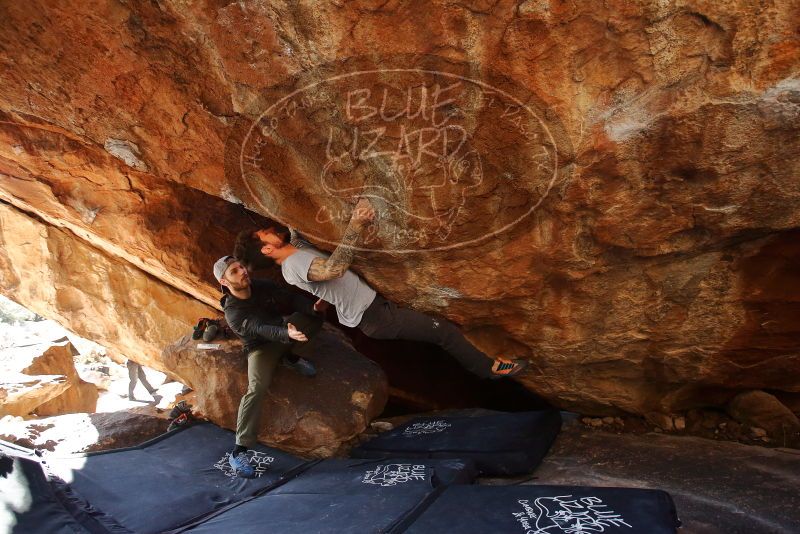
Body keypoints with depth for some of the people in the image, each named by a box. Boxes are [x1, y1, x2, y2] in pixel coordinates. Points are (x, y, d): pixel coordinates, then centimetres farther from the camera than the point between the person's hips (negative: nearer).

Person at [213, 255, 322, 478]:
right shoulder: (233, 313, -24)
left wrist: (313, 307, -33)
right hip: (261, 347, -4)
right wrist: (287, 334, -61)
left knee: (312, 318, -26)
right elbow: (261, 330, -41)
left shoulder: (264, 287, -7)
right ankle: (239, 451, -27)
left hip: (284, 332, 5)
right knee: (257, 387, -32)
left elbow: (292, 300, -11)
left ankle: (292, 357, -6)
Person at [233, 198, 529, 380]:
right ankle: (488, 368, 18)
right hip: (374, 315, -11)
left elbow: (295, 229, 26)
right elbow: (334, 268, -44)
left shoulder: (295, 249, 6)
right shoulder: (295, 265, -26)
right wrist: (355, 224, -45)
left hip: (371, 308, 11)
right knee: (446, 330, -2)